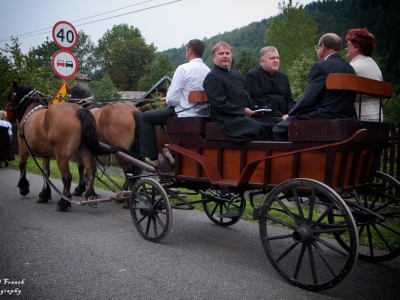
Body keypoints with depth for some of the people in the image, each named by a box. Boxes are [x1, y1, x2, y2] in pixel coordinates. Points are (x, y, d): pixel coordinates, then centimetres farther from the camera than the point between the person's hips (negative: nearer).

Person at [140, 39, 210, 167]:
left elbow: (173, 99, -17)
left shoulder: (183, 69, -14)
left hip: (186, 116, -7)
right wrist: (169, 100, 19)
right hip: (204, 116, 8)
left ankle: (152, 157, 11)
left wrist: (167, 100, 7)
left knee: (146, 117, 8)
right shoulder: (208, 71, 6)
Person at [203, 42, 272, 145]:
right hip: (228, 119, -8)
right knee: (257, 129, -30)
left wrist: (254, 107, 10)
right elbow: (219, 104, -14)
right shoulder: (212, 78, -4)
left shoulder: (236, 73, 23)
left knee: (269, 126, -13)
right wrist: (243, 110, -14)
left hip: (247, 114, 8)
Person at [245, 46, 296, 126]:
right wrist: (281, 116, -15)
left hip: (284, 116, 7)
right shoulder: (252, 76, 2)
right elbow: (260, 102, -9)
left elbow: (290, 100, 20)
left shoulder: (283, 77, 24)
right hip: (265, 118, -6)